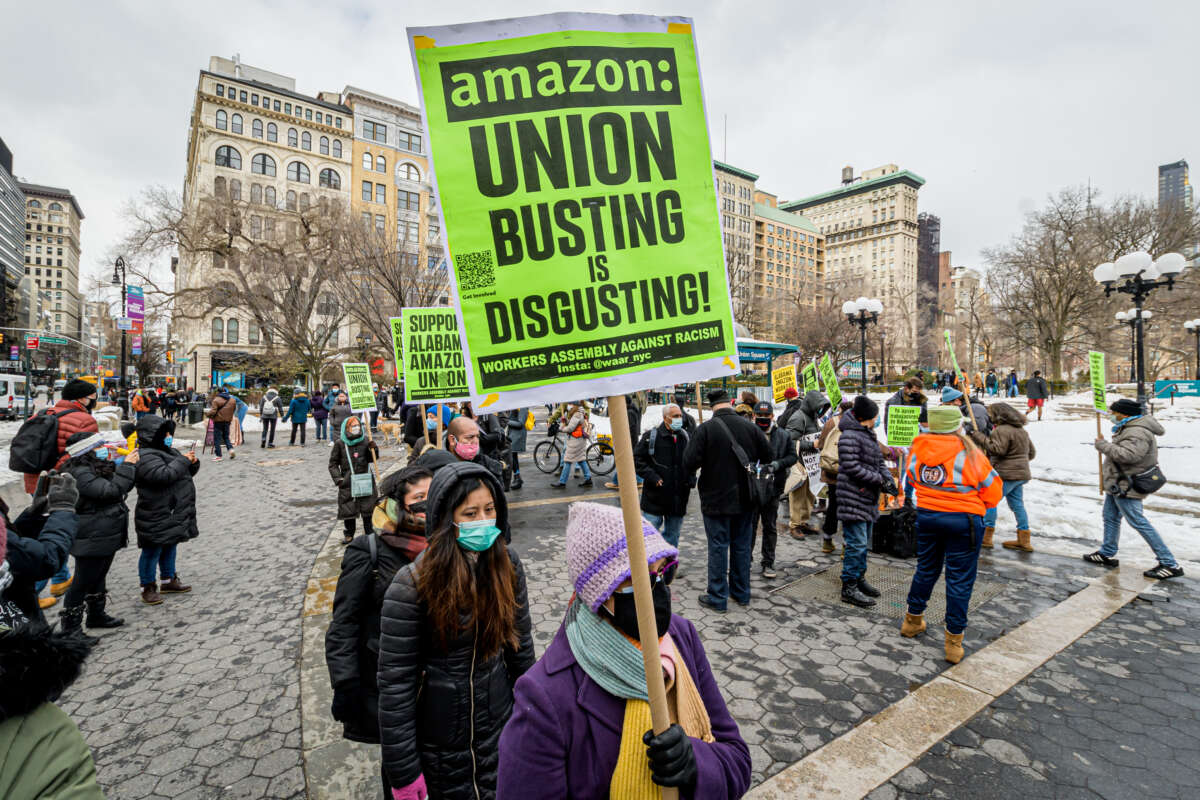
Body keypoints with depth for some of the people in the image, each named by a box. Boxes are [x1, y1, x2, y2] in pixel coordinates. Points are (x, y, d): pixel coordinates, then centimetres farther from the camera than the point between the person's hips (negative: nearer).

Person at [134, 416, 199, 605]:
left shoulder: (168, 451, 14)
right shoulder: (145, 457, -18)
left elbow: (186, 473, 21)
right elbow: (163, 475, -32)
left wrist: (193, 463, 0)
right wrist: (183, 460, -22)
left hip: (173, 514, 10)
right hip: (156, 516, -10)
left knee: (170, 547, 20)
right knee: (152, 551, 2)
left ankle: (169, 580, 34)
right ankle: (148, 587, 15)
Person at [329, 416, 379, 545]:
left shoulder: (365, 441, 0)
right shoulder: (340, 444, -3)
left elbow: (372, 459, 6)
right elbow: (333, 464, 3)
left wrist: (373, 449, -13)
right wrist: (338, 479, -6)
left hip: (366, 480, 1)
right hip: (348, 482, -1)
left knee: (368, 508, 6)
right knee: (348, 509, 7)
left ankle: (370, 533, 21)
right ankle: (349, 534, 25)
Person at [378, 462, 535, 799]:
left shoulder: (506, 564, -10)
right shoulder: (411, 584, -23)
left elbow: (520, 641, 2)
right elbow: (395, 683, -18)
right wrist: (403, 772, -13)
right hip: (439, 742, -3)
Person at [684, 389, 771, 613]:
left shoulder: (705, 429, -16)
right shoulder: (750, 427, -5)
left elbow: (689, 464, -19)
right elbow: (767, 457, 3)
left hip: (716, 499, -4)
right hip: (745, 499, 4)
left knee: (718, 547, 5)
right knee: (742, 545, 16)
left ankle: (717, 598, 12)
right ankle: (741, 593, 29)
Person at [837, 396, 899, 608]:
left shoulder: (869, 435, 15)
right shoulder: (849, 437, -17)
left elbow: (879, 462, 19)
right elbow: (852, 468, -22)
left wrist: (888, 479, 1)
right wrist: (880, 481, -16)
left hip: (868, 498, 10)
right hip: (853, 498, -10)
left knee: (864, 542, 19)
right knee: (857, 543, -8)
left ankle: (859, 579, 32)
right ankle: (849, 588, 0)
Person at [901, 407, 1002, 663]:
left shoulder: (917, 449, -2)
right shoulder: (967, 452, -12)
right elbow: (992, 489, -2)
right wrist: (977, 507, 16)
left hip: (925, 515, 4)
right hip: (963, 520, -4)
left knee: (926, 569, 21)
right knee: (960, 579, 7)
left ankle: (913, 620, 37)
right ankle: (954, 641, 14)